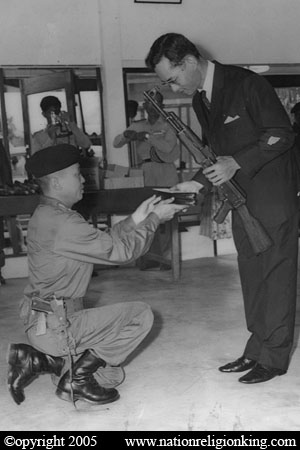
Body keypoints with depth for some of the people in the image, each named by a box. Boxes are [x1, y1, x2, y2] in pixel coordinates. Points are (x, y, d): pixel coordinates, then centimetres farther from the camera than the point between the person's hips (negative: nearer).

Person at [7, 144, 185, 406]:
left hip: (47, 322, 10)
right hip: (55, 324, -10)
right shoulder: (59, 223, -22)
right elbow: (120, 251, -18)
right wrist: (155, 218, -7)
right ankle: (77, 377, -2)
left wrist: (134, 220, 4)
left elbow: (103, 243, 12)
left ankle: (39, 359, 10)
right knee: (141, 315, -8)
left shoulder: (48, 215, 11)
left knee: (112, 375, 15)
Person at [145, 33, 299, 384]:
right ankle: (256, 350, 22)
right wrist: (197, 183, 0)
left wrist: (237, 163, -24)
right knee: (251, 275, 11)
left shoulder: (246, 84, -14)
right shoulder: (200, 100, 10)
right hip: (242, 199, 8)